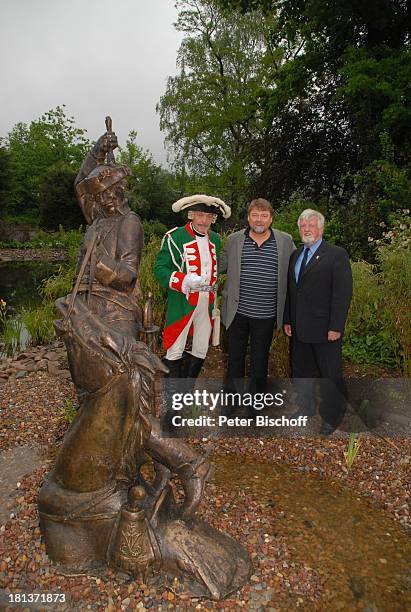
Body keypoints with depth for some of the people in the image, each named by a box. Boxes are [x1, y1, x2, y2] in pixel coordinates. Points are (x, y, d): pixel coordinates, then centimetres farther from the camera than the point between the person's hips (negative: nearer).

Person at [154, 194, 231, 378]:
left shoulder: (215, 239, 11)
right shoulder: (174, 237, -8)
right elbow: (159, 268, -10)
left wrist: (214, 302, 15)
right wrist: (184, 280, -26)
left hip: (206, 305, 6)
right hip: (181, 305, -5)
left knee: (200, 352, 13)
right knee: (175, 353, 2)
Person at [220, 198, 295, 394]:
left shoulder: (285, 241, 0)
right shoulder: (234, 240, 2)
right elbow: (220, 265, 16)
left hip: (266, 315, 0)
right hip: (238, 312, 1)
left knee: (260, 361, 14)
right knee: (235, 358, 13)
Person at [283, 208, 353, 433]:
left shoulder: (337, 254, -6)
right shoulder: (295, 256, 13)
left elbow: (343, 293, -12)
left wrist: (336, 327, -16)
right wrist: (287, 320, 10)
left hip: (325, 329, -6)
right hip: (299, 329, 6)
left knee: (330, 374, 6)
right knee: (301, 372, 16)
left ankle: (330, 418, 23)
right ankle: (304, 409, 34)